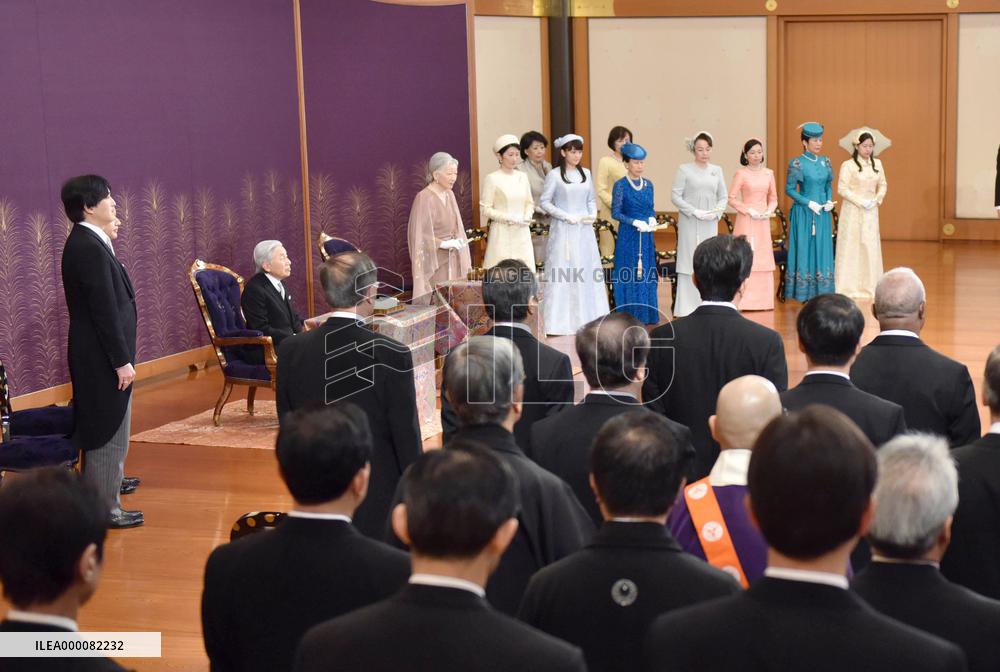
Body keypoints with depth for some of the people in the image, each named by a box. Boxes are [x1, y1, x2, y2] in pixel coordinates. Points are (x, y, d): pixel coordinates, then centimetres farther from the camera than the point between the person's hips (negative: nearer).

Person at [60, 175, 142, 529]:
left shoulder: (87, 242, 9)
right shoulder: (89, 248, -22)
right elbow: (105, 310, -24)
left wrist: (110, 239, 7)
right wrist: (122, 361, -21)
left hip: (99, 353, 10)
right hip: (102, 355, -10)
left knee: (106, 425, 26)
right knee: (110, 428, -3)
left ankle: (103, 480, 43)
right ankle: (105, 508, 3)